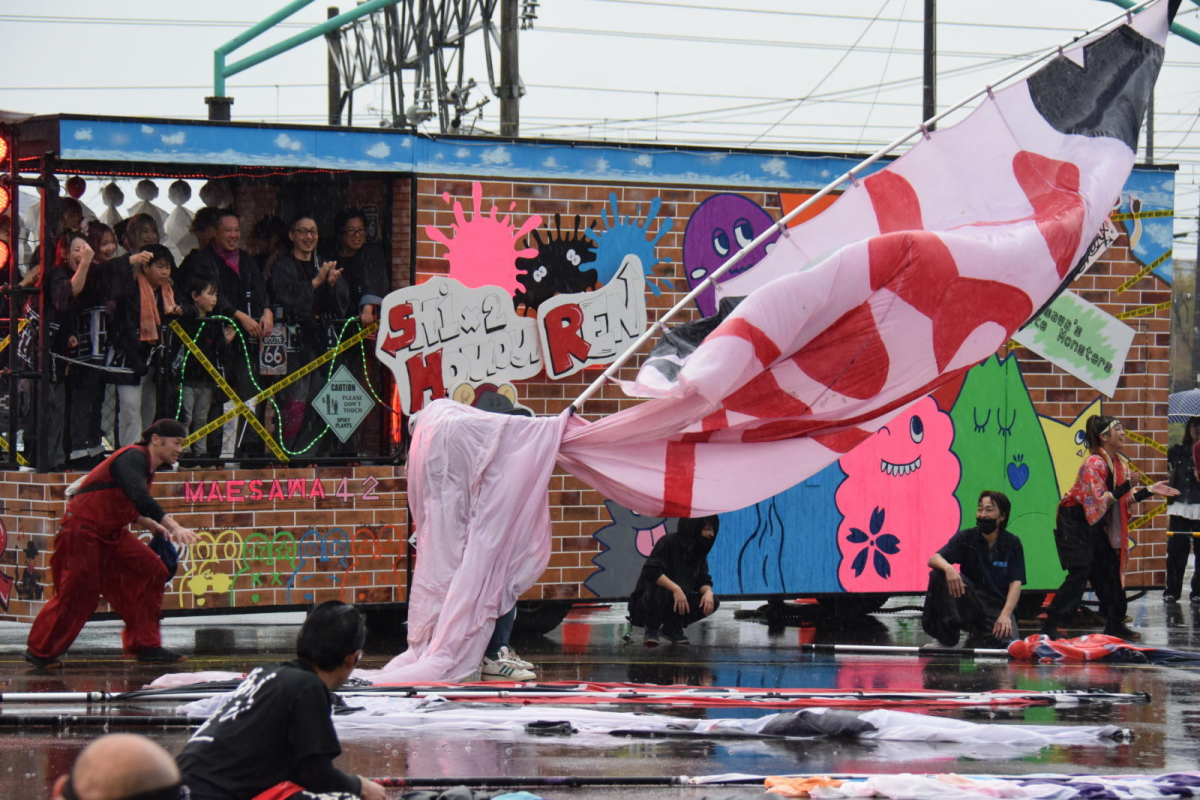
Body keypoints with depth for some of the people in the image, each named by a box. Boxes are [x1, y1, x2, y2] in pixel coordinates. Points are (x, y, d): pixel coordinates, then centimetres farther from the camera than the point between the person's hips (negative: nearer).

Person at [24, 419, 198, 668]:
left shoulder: (146, 467, 12)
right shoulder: (133, 458, -20)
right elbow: (140, 498, -36)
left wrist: (151, 525, 8)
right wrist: (174, 526, -43)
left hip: (110, 533, 10)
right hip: (82, 529, -10)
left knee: (151, 573, 0)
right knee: (78, 591, -7)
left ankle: (146, 647, 4)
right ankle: (40, 651, 12)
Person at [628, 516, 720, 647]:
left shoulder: (699, 552, 3)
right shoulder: (668, 542, -18)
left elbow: (703, 581, 2)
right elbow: (651, 571, -31)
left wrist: (708, 591, -23)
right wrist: (675, 588, -41)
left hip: (675, 605, 6)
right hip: (647, 603, -6)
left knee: (712, 603, -11)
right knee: (658, 588, -39)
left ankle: (672, 628, 6)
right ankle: (652, 630, -12)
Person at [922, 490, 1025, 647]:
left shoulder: (1012, 544, -1)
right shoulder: (966, 538, -1)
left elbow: (1015, 583, -8)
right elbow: (933, 559, -13)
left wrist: (1005, 615, -24)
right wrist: (948, 568, -38)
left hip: (998, 607, -1)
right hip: (969, 603, 1)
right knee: (939, 573, -25)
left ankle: (979, 638, 5)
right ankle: (947, 638, -19)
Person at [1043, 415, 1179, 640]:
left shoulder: (1120, 463, 4)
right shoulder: (1094, 464, -22)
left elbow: (1125, 499, 8)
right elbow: (1099, 500, -27)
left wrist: (1150, 491, -1)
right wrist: (1125, 487, -32)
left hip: (1096, 525, 9)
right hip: (1074, 523, -9)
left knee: (1109, 571, 9)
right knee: (1079, 573, -17)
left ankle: (1115, 624, 20)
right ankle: (1051, 626, -16)